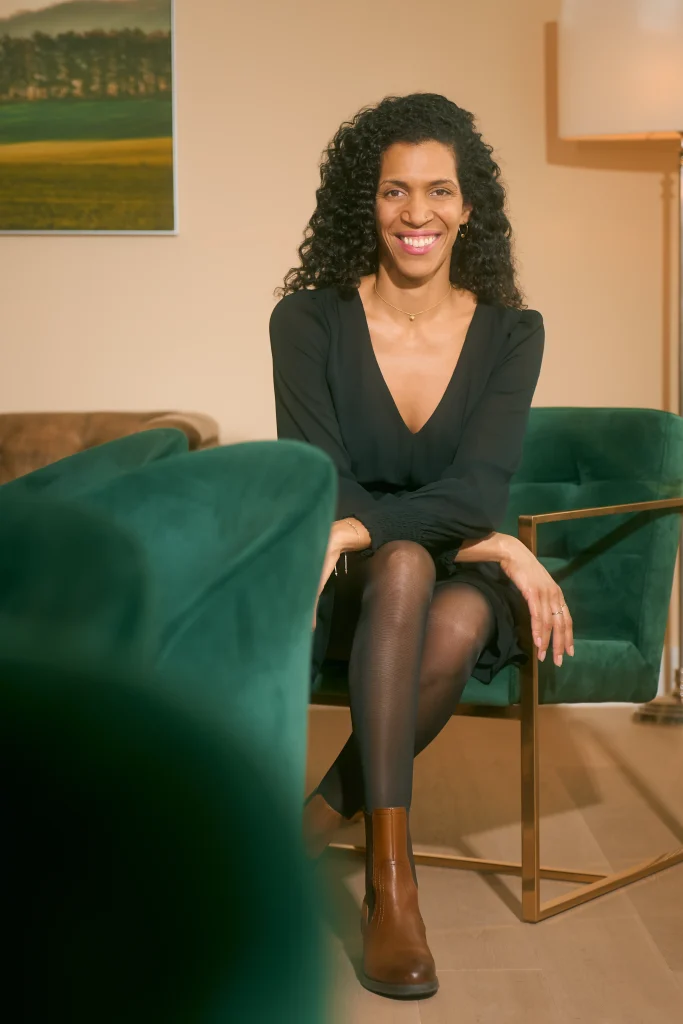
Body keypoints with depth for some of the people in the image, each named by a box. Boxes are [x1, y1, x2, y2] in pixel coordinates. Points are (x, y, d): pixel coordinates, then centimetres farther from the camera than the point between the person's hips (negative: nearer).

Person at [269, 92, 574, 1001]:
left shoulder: (511, 333, -1)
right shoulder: (309, 321, -5)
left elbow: (479, 488, -13)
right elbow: (319, 486, -11)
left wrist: (360, 526, -31)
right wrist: (483, 542, -18)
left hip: (461, 575, 2)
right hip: (349, 583, -1)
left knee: (459, 624, -34)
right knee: (407, 567, -36)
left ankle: (317, 825, -15)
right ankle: (391, 883, -33)